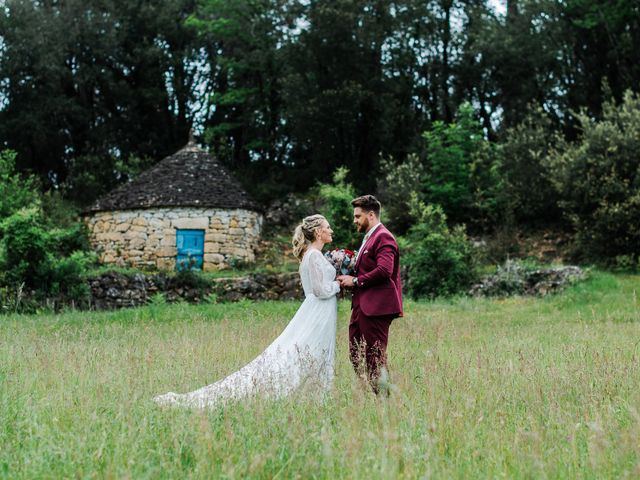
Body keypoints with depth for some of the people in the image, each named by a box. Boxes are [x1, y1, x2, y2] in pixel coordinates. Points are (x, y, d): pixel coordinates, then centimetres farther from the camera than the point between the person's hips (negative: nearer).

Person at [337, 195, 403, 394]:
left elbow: (384, 270, -24)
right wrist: (349, 277, 9)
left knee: (375, 357, -7)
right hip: (361, 306, 10)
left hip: (376, 307, -10)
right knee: (356, 355, 10)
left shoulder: (383, 237, -11)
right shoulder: (369, 238, 22)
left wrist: (356, 281, -16)